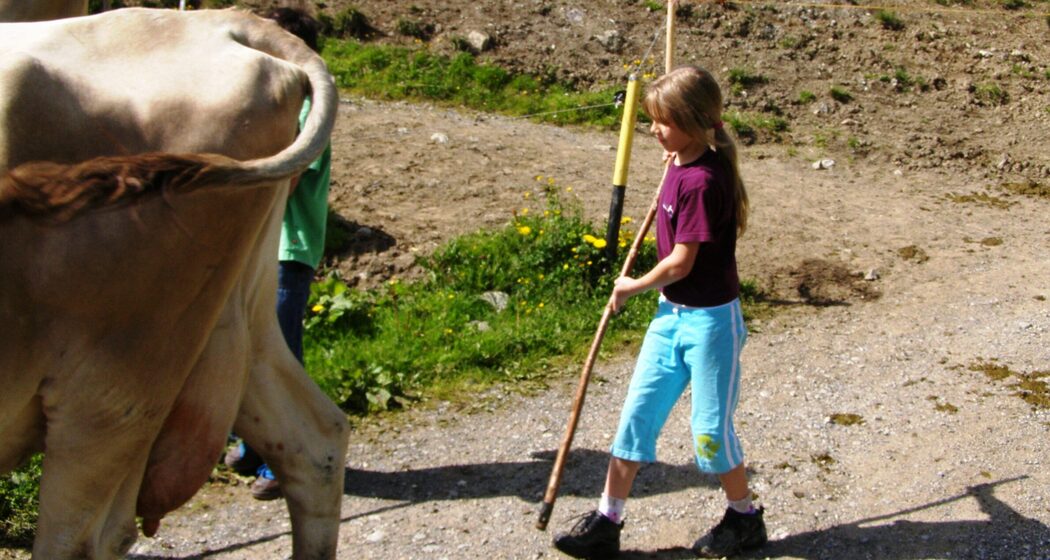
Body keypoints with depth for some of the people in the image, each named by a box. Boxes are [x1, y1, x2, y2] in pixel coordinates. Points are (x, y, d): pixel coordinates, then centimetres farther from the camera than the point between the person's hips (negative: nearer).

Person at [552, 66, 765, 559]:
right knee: (637, 414, 8)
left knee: (710, 430, 5)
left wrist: (632, 286, -6)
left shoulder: (703, 181, -23)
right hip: (671, 314, 9)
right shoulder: (680, 166, 4)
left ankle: (744, 518, 28)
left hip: (709, 319, -9)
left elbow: (681, 262, -22)